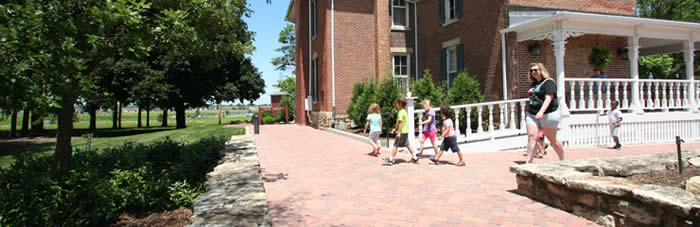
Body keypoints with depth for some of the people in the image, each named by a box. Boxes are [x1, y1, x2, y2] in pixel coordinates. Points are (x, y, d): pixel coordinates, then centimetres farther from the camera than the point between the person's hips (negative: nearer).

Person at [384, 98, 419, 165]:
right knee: (407, 145, 15)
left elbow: (400, 123, -22)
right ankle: (414, 158, 18)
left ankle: (390, 160, -1)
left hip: (401, 132, -9)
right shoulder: (404, 112, 14)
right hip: (406, 132, 9)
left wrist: (399, 132, -24)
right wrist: (395, 129, 27)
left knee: (395, 145, -4)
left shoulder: (401, 112, -16)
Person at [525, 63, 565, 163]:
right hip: (532, 115, 7)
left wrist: (541, 112, -31)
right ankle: (529, 162, -12)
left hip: (548, 114, -6)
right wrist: (529, 112, 23)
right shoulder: (533, 84, 16)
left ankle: (563, 160, 26)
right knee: (532, 137, -9)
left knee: (552, 140, 5)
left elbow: (549, 98, -20)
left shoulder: (548, 82, -8)